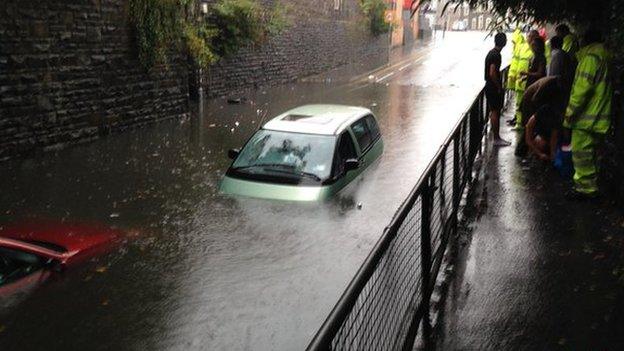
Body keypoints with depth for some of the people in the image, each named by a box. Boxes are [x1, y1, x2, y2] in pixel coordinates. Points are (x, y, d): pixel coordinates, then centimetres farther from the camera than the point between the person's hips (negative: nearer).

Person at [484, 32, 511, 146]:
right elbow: (492, 73, -25)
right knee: (495, 112, -5)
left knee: (494, 111, 13)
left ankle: (496, 136, 20)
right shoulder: (496, 55, -18)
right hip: (494, 88, -10)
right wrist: (499, 87, -15)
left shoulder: (492, 52, 12)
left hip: (490, 86, 10)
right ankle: (496, 139, 1)